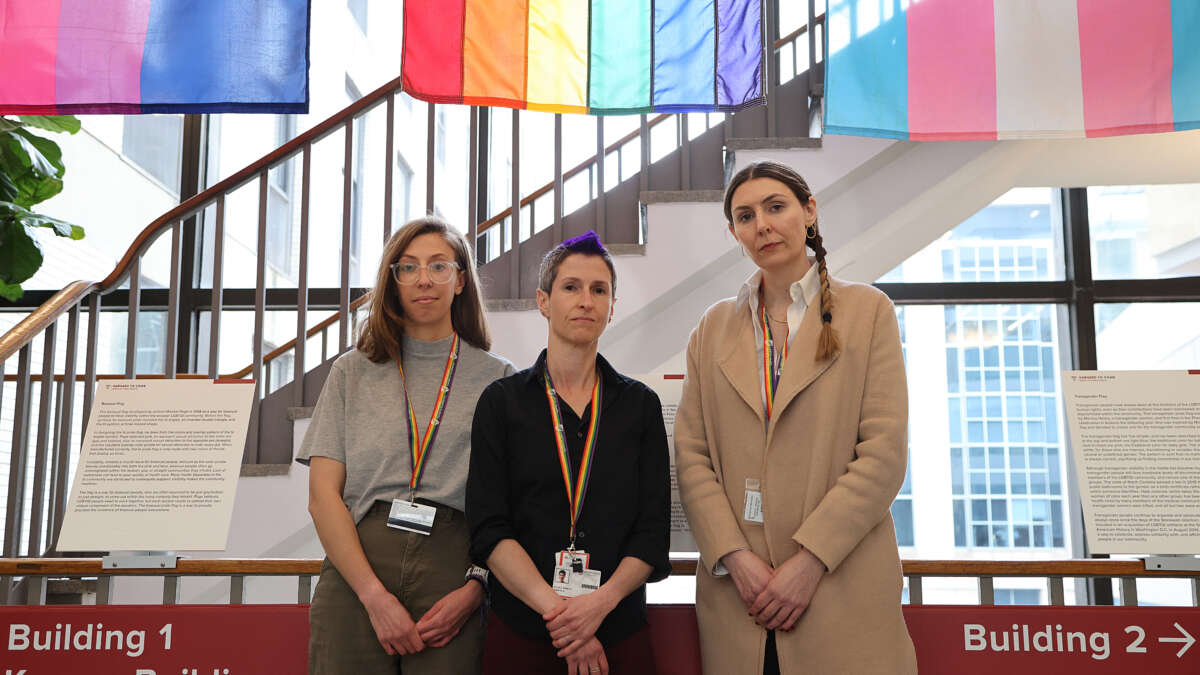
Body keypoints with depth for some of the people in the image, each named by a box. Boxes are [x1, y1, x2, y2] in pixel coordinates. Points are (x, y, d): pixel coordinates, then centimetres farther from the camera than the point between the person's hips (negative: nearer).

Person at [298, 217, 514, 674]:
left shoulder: (497, 377, 8)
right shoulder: (353, 371, 11)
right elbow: (323, 496, 3)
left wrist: (474, 588, -11)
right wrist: (375, 594, -8)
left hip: (453, 570, -1)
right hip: (355, 577, 1)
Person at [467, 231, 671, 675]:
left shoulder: (640, 405, 6)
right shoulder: (501, 402, 2)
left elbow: (654, 529, 1)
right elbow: (488, 529, -5)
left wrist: (602, 600, -14)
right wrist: (555, 607, -17)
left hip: (618, 630, 1)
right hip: (520, 630, -1)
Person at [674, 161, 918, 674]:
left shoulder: (867, 310, 3)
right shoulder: (714, 327, 11)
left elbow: (884, 451, -5)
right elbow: (691, 453, 5)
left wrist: (809, 560, -12)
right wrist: (736, 558, -9)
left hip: (842, 584, -2)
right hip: (736, 585, 2)